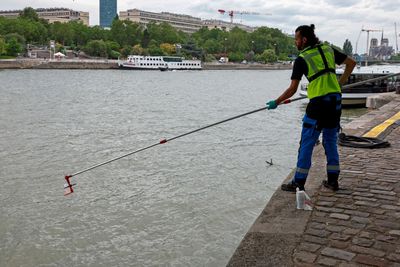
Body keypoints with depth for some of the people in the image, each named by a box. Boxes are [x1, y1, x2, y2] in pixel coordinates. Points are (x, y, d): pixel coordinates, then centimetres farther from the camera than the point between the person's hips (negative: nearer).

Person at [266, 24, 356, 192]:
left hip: (318, 103, -6)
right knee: (330, 141, 15)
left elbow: (292, 90, -7)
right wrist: (341, 82, 19)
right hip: (335, 101, 6)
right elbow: (351, 62, 16)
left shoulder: (301, 60, -5)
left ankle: (298, 183, 3)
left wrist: (276, 102, 5)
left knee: (307, 143, 0)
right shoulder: (329, 50, 11)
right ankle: (333, 181, 19)